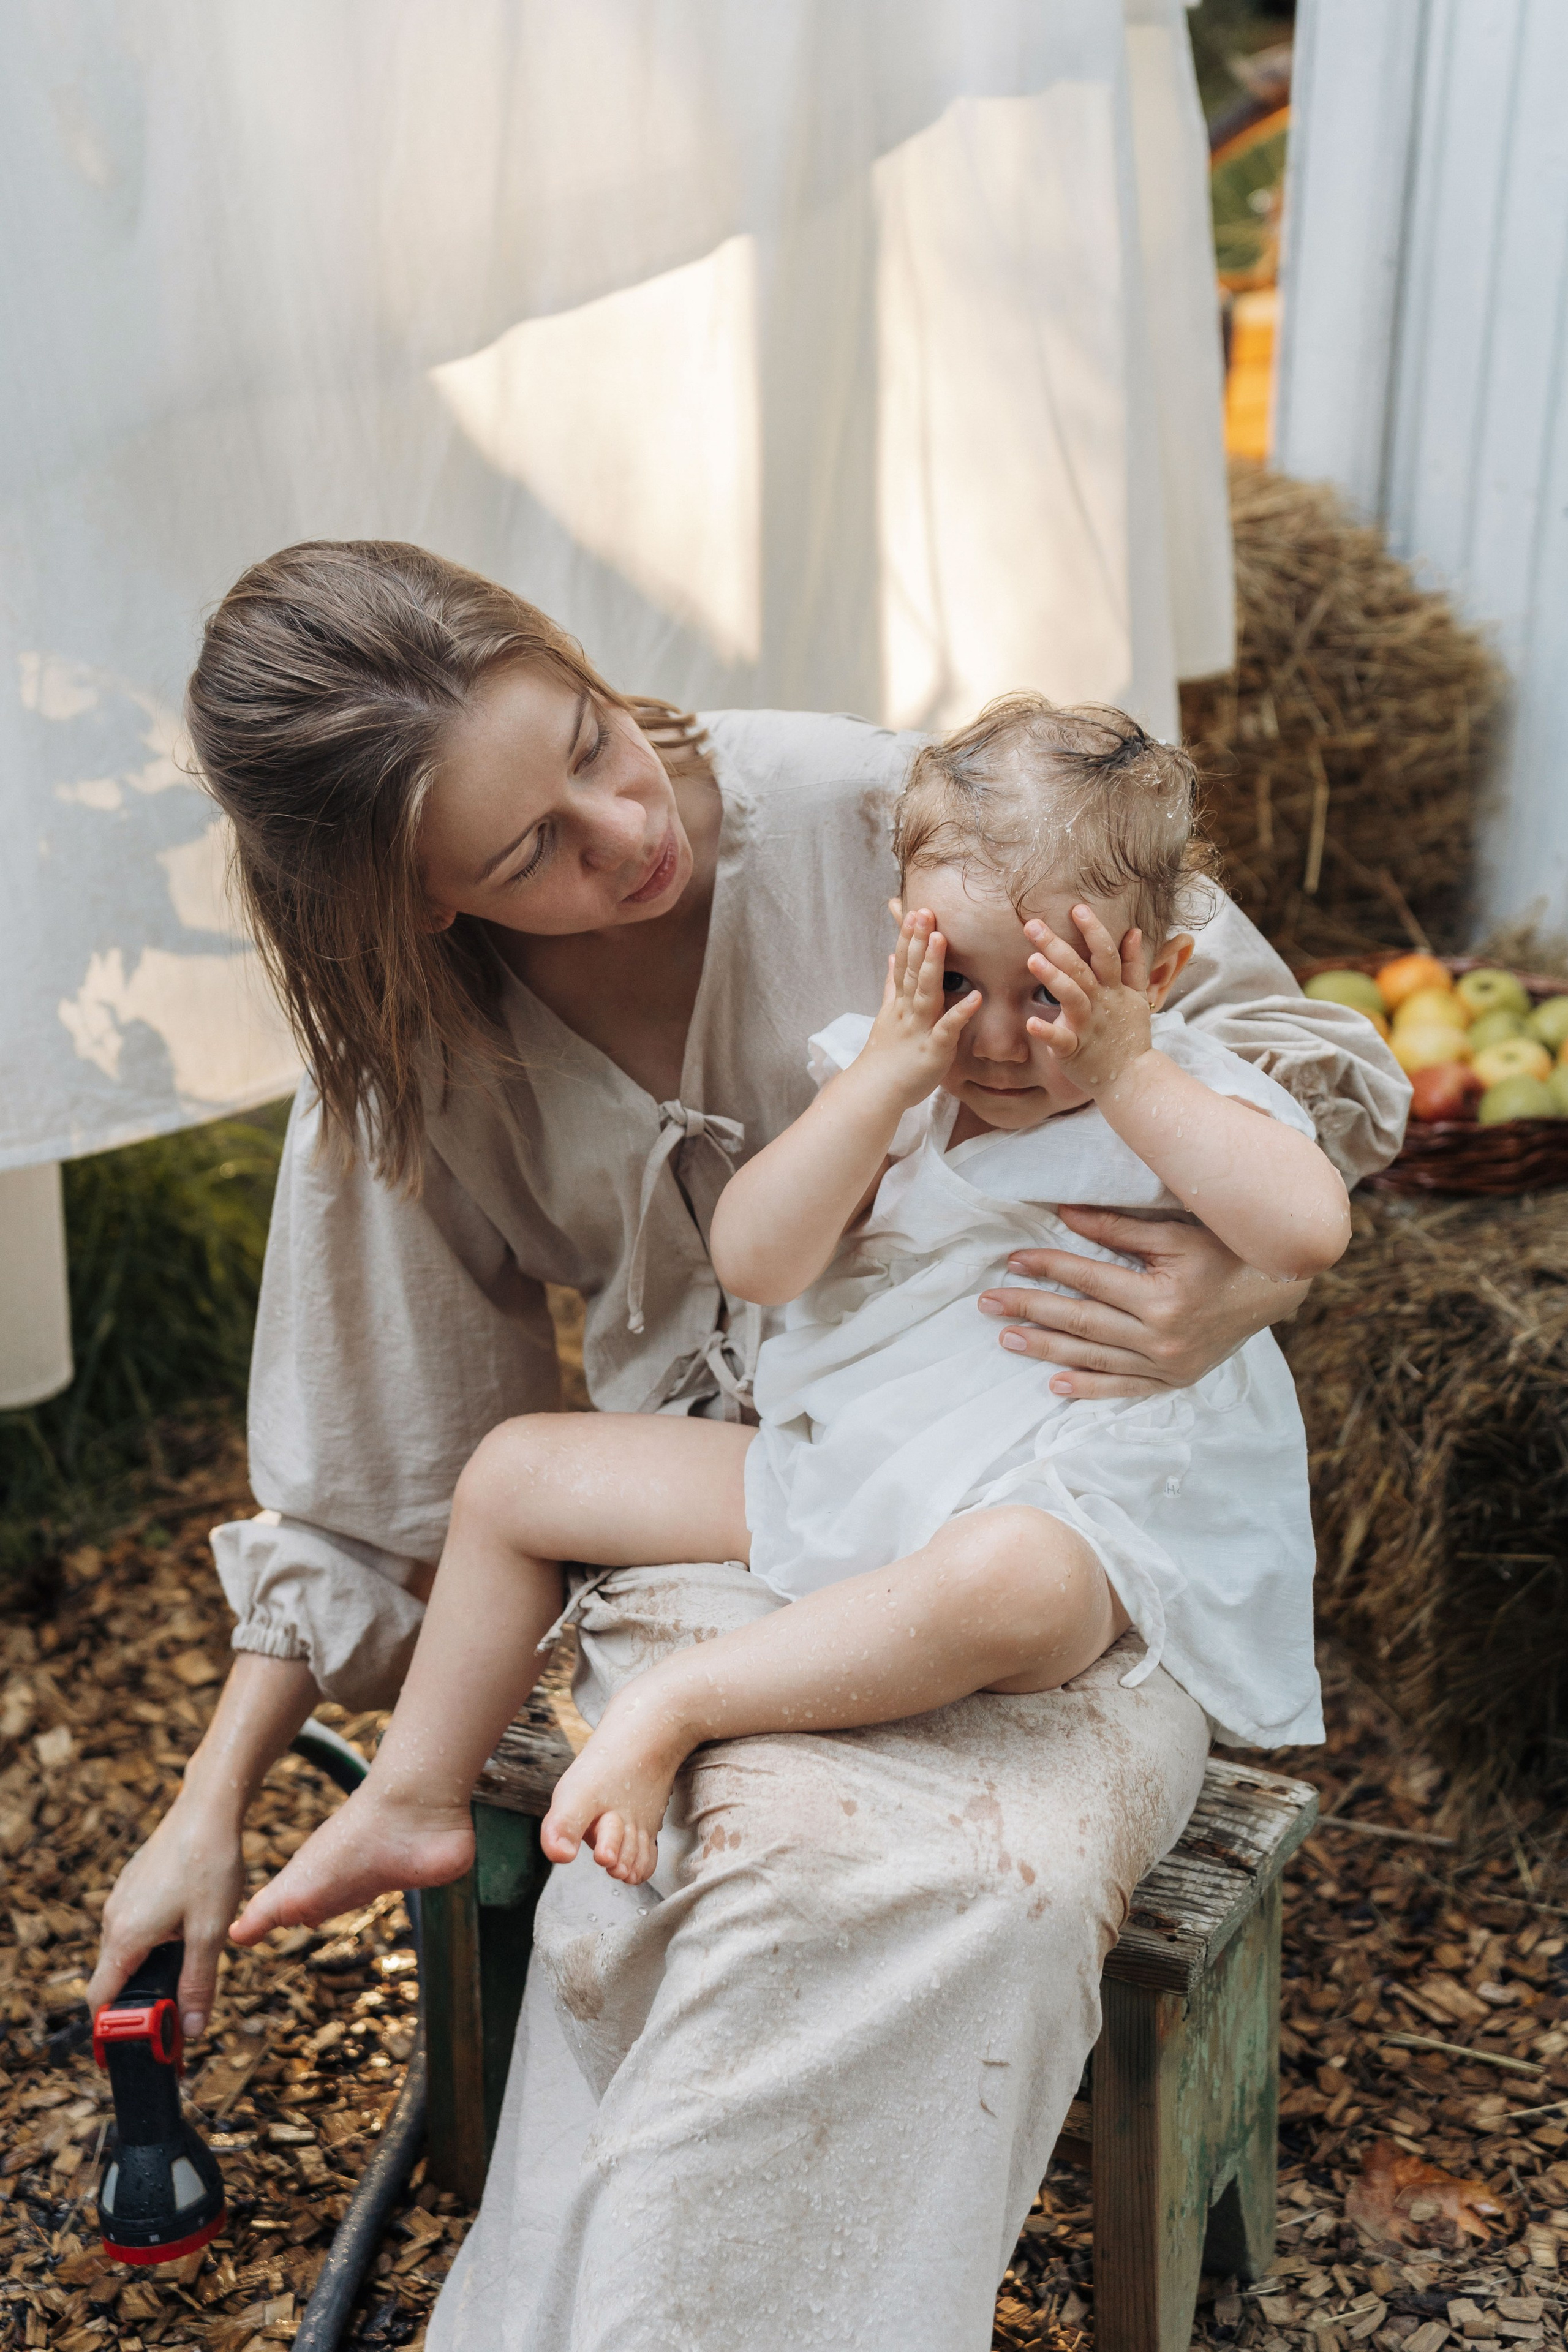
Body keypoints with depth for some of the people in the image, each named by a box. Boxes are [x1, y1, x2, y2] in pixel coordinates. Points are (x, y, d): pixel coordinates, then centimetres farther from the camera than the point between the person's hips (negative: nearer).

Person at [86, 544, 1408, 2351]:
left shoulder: (870, 812, -12)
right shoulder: (415, 1068, -2)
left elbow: (1294, 1049, -3)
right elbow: (369, 1476, 10)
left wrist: (1243, 1281, -23)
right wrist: (211, 1806, 9)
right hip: (720, 1539, 1)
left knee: (1012, 1872, -32)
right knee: (776, 1845, -34)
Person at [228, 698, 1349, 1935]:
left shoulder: (1181, 1093, -7)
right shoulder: (885, 1070, 4)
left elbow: (1310, 1226, -29)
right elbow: (755, 1260, -10)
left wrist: (1126, 1077, -26)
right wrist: (888, 1073, -17)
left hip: (1064, 1519, -6)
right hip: (832, 1471, 6)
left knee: (1001, 1577, -46)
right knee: (516, 1470, 7)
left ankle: (670, 1706, -31)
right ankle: (414, 1802, 18)